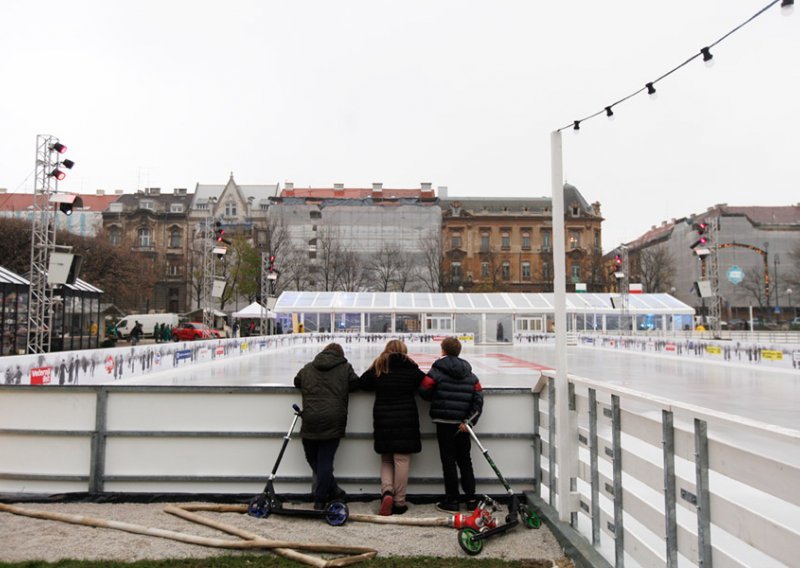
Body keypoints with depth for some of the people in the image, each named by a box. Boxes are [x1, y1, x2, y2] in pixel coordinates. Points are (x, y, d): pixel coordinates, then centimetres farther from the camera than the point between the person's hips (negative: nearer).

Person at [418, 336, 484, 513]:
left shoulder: (437, 371, -8)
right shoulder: (470, 374, 7)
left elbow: (424, 391, -9)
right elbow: (478, 398, 1)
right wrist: (469, 420, -2)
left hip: (444, 422, -5)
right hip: (462, 424, 5)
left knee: (448, 461, 3)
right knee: (465, 461, 15)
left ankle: (452, 501, 9)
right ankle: (471, 500, 18)